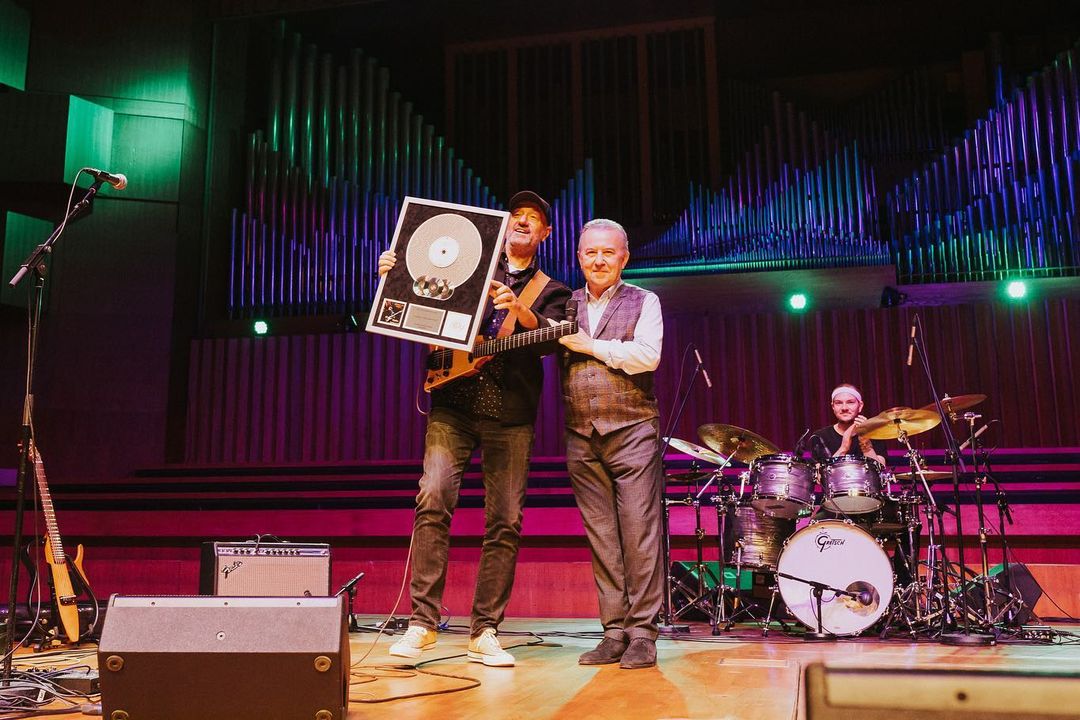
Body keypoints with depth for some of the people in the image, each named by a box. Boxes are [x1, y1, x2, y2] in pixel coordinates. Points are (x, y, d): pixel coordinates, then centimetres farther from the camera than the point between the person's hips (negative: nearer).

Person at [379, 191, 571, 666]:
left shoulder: (551, 292, 16)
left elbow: (552, 339, -4)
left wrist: (519, 311, -23)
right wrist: (393, 277, -2)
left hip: (511, 416, 0)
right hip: (454, 402, 0)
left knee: (505, 521, -3)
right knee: (433, 499, -15)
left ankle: (484, 632, 8)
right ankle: (423, 622, -8)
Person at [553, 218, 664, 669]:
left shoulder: (644, 302, 6)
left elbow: (648, 356, -10)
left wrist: (590, 345, -8)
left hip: (631, 431, -3)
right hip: (582, 437, 3)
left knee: (638, 534, -5)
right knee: (601, 539, 5)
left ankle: (642, 633, 3)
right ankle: (615, 632, 12)